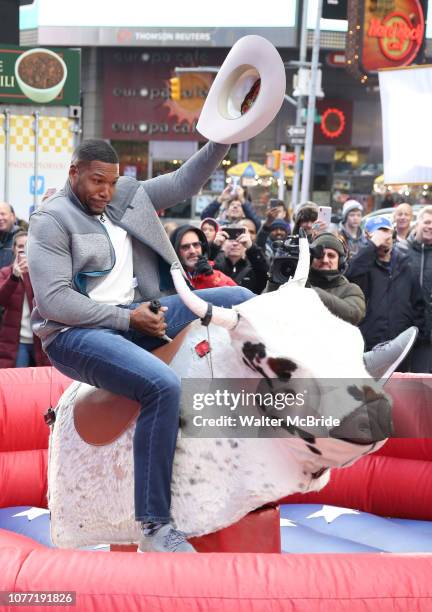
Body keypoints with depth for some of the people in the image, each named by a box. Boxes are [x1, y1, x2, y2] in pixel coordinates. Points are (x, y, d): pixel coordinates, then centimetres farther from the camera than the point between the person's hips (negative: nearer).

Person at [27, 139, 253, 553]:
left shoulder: (129, 196, 12)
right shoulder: (51, 220, -8)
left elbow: (184, 181, 13)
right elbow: (53, 299, -17)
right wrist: (126, 319, -20)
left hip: (135, 314, 8)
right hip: (76, 333, -8)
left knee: (240, 299, 3)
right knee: (163, 385, -36)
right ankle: (153, 526, -26)